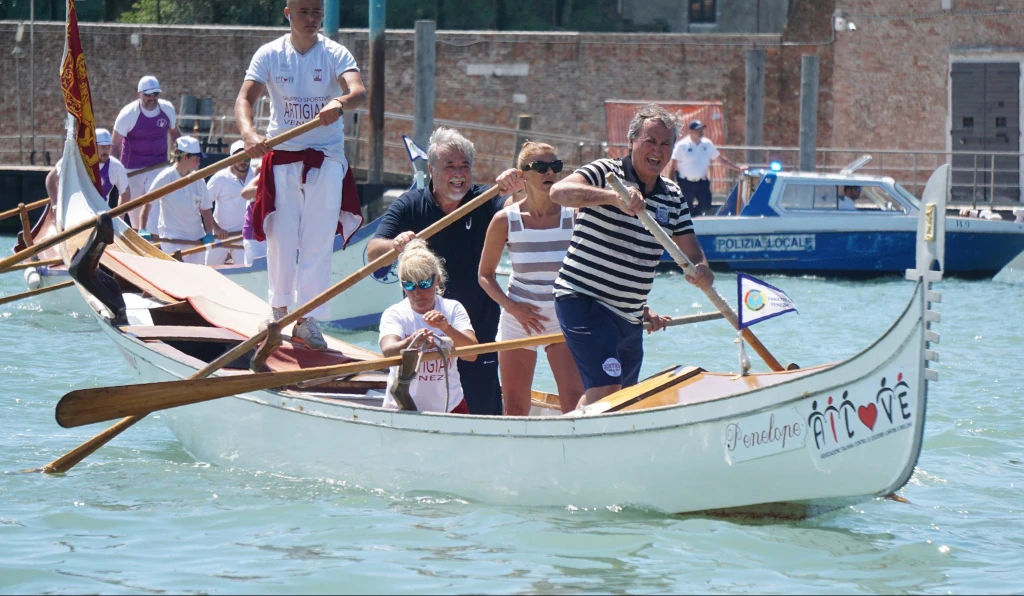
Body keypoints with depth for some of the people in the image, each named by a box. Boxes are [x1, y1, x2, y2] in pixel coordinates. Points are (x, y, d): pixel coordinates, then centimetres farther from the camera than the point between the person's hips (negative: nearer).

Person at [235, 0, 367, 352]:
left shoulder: (335, 54, -3)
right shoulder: (270, 55, -1)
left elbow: (359, 91, -21)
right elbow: (245, 98, -12)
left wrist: (340, 102, -45)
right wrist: (248, 133, -33)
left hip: (326, 158, 0)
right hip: (281, 155, 1)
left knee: (318, 241, -4)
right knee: (281, 236, 2)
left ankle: (308, 319, 0)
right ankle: (279, 309, 21)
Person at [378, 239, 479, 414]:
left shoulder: (453, 309, 0)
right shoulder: (394, 314, -5)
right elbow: (388, 352, -25)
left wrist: (447, 328, -33)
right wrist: (412, 343, -47)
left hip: (450, 405, 2)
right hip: (402, 407, -2)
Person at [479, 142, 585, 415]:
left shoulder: (574, 216, -6)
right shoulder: (505, 221, -6)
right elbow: (485, 274, 3)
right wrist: (512, 307, -12)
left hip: (563, 319, 0)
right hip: (518, 320, 1)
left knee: (575, 401, -13)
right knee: (515, 409, 4)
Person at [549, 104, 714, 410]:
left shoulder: (673, 196, 11)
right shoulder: (606, 173, -9)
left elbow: (691, 252, 11)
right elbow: (559, 192, -28)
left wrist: (701, 269, -15)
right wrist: (614, 196, -43)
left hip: (630, 316, 8)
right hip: (585, 302, -8)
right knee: (605, 387, -22)